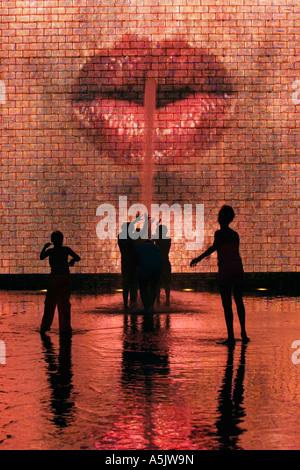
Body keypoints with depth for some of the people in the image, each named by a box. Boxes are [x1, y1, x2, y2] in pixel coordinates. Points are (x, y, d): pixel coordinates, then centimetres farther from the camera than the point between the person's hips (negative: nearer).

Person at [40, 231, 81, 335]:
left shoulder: (50, 251, -4)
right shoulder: (66, 249, 3)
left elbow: (41, 257, 8)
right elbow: (78, 258, 5)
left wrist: (45, 247, 22)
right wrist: (72, 261, 26)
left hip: (55, 277, -2)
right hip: (66, 276, 2)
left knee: (50, 302, 7)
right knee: (64, 302, 6)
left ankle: (45, 326, 8)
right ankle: (65, 327, 3)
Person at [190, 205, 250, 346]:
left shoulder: (219, 233, -3)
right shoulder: (235, 234, 15)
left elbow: (214, 247, -20)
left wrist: (199, 258, -23)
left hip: (225, 268, -6)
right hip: (238, 266, 6)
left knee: (227, 303, -3)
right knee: (239, 301, 16)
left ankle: (231, 336, -5)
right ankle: (243, 333, 16)